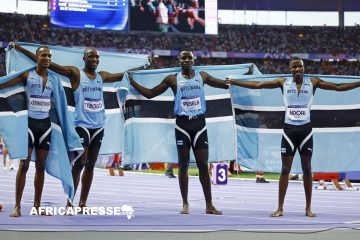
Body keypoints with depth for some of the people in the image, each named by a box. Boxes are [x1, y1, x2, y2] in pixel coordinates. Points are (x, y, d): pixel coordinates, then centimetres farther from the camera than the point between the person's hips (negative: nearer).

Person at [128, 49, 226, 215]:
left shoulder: (202, 76, 7)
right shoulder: (172, 79, 3)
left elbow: (225, 84, 17)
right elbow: (150, 94, 7)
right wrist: (132, 82, -1)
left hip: (199, 123, 1)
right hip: (182, 123, -1)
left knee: (203, 164, 0)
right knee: (183, 164, 2)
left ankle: (209, 205, 4)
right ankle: (185, 204, 10)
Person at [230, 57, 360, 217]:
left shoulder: (313, 83, 0)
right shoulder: (283, 82, 1)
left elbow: (338, 87, 0)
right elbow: (257, 85, 1)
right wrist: (233, 82, -2)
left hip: (305, 129, 0)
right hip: (289, 129, 0)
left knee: (307, 169, 5)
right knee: (285, 169, 1)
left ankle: (308, 207, 12)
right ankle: (280, 208, 5)